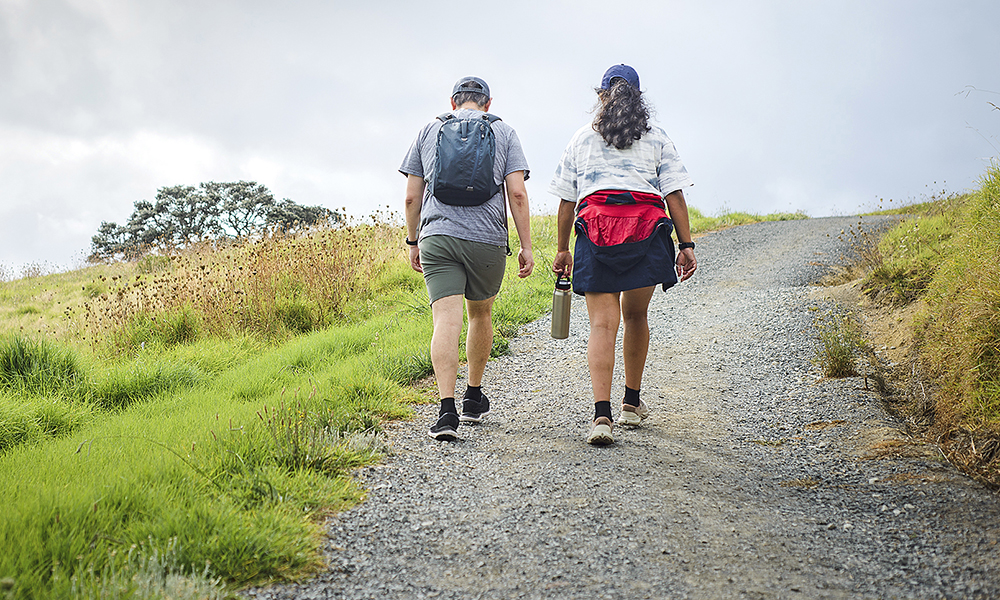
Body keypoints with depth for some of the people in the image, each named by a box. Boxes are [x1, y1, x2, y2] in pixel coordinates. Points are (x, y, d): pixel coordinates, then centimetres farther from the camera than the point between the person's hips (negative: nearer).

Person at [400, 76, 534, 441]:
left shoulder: (429, 131, 13)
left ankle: (447, 411, -21)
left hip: (437, 236, 0)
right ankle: (474, 399, 31)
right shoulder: (504, 133, 10)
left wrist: (413, 241, 20)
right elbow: (517, 193, -1)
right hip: (487, 239, 0)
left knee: (446, 321, -8)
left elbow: (411, 196, 10)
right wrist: (526, 246, 1)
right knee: (481, 315, 20)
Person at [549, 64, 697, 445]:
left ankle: (601, 414, -18)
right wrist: (686, 245, 3)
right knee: (635, 316, 18)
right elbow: (674, 194, 3)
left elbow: (567, 200, 12)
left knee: (603, 324, -4)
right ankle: (632, 403, 28)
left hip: (595, 231, 0)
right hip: (646, 232, 1)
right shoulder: (656, 139, 12)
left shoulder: (582, 139, 14)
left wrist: (563, 249, 18)